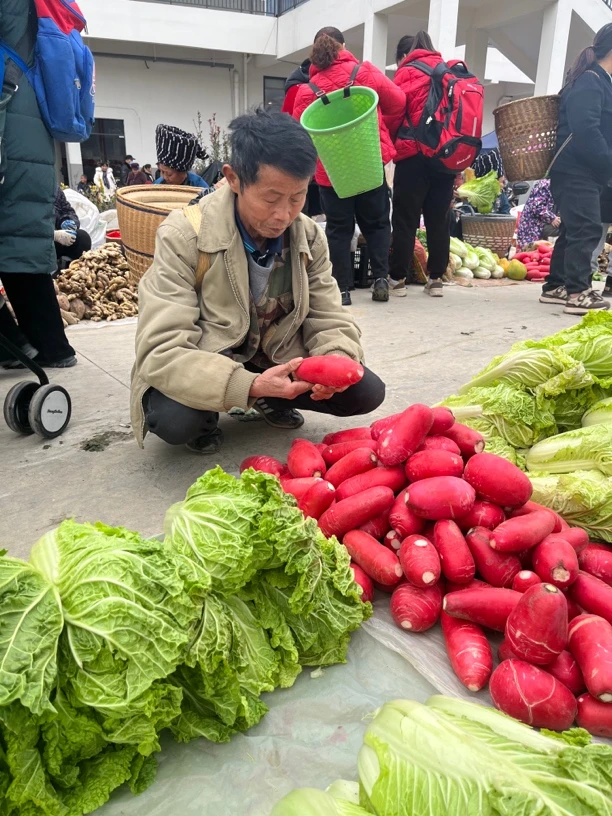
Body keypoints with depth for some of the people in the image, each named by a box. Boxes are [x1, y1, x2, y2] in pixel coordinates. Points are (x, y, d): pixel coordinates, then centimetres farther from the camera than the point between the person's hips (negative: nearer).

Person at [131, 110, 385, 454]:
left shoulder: (310, 236, -8)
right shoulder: (183, 236, -23)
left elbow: (330, 320, -3)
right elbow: (161, 352, -29)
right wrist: (250, 386, -43)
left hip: (275, 363, 4)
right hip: (204, 373, -4)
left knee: (366, 392, -12)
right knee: (174, 419, -36)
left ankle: (272, 401, 14)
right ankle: (205, 417, 3)